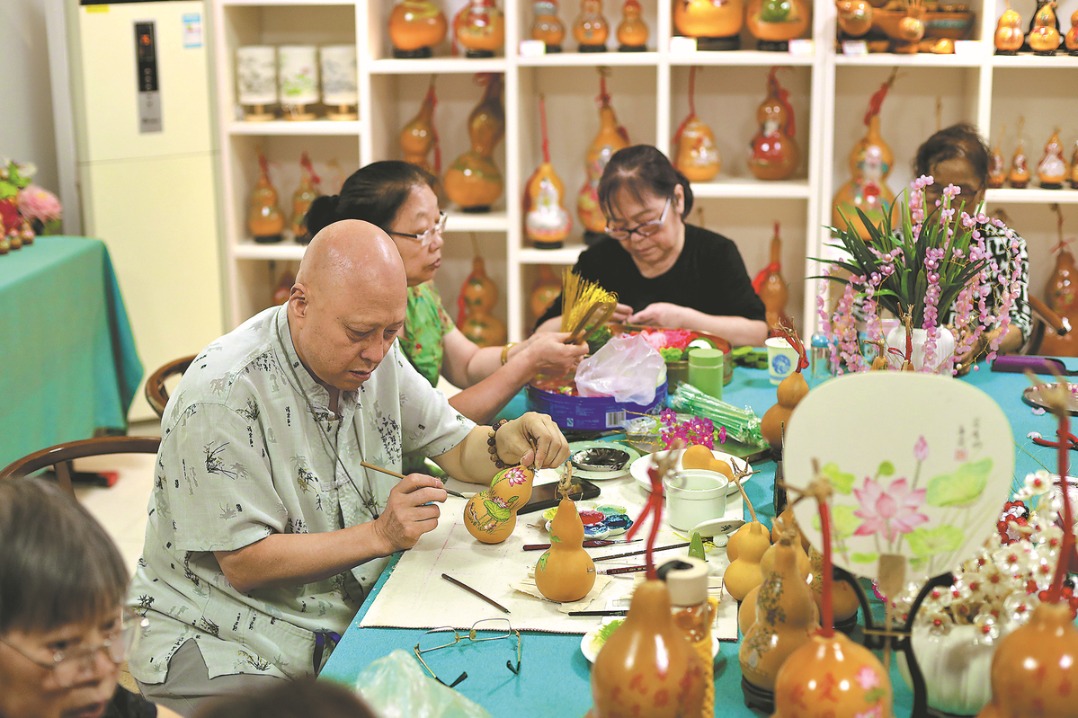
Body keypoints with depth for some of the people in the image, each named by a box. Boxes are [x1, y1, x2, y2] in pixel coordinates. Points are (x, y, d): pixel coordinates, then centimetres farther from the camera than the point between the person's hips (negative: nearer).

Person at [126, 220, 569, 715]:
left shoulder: (375, 355, 0)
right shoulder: (224, 393, -22)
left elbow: (458, 449, 9)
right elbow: (244, 564, -21)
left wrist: (505, 444, -14)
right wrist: (380, 535, -26)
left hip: (350, 616, 6)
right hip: (216, 638, -6)